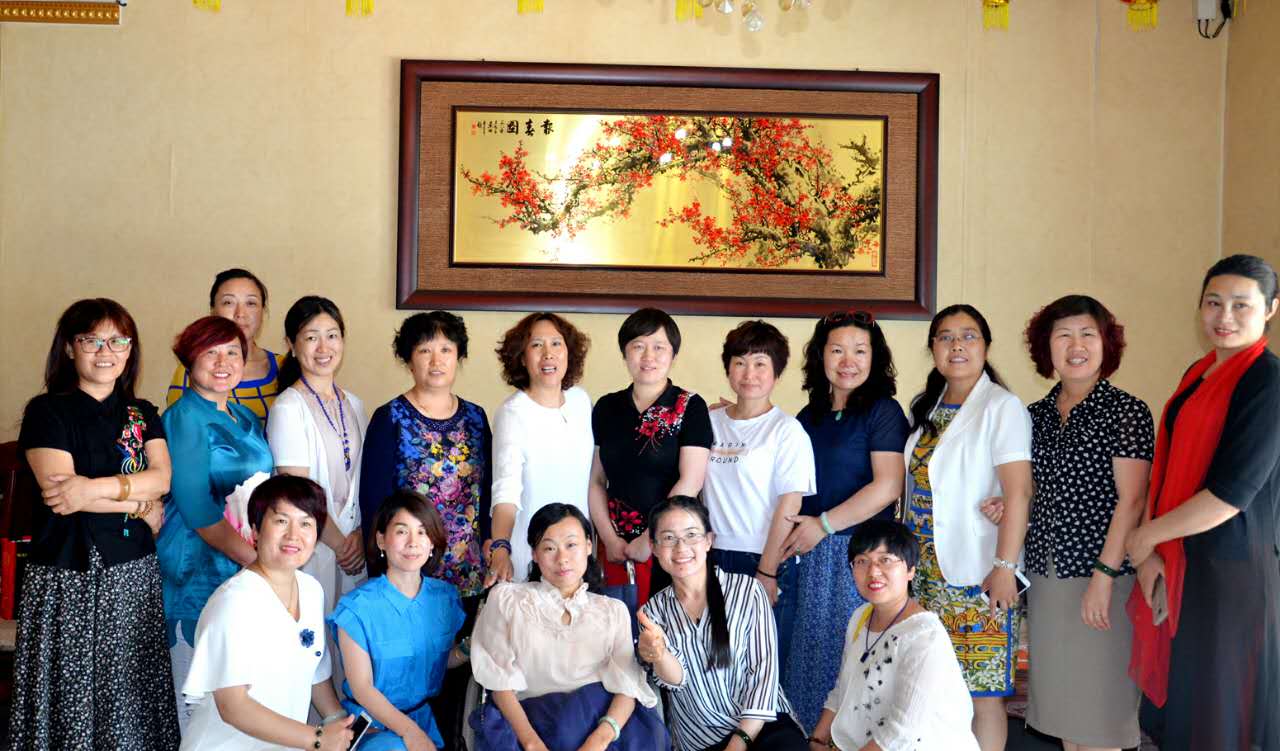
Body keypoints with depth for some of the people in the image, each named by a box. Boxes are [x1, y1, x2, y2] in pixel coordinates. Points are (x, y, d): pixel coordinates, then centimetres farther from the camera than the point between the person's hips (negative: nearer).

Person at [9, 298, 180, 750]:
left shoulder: (143, 415, 11)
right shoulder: (46, 412, -1)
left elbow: (161, 478, -4)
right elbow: (59, 490, -13)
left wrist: (96, 489, -18)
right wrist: (140, 505, -8)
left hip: (133, 572, 4)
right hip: (67, 575, -4)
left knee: (129, 694, 7)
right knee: (72, 696, 1)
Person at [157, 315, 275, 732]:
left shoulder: (246, 417, 11)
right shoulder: (185, 418, -10)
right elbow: (197, 510, -17)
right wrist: (255, 559, -15)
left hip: (251, 565, 7)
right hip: (200, 569, -7)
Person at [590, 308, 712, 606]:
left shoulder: (690, 407, -4)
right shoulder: (606, 407, 8)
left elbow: (690, 483, -10)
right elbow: (596, 481, 9)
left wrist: (648, 541, -10)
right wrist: (610, 539, -3)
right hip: (616, 548, 3)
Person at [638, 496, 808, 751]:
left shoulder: (747, 589, -1)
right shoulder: (653, 611, 7)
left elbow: (764, 669, -5)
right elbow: (677, 679, -6)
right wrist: (659, 656, -29)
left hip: (764, 724, -1)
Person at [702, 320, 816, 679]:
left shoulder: (787, 430, -5)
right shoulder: (709, 422, 8)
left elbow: (788, 505, -9)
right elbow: (694, 488, 12)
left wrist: (766, 574, -12)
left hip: (767, 563, -4)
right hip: (713, 559, 4)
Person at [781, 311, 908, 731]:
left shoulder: (883, 411, -6)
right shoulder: (809, 417, 12)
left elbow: (888, 486, -15)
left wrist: (823, 525, -14)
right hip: (814, 554, 6)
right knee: (814, 649, 10)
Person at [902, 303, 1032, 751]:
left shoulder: (1002, 407, -7)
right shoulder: (926, 408, 14)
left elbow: (1018, 493, -13)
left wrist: (1005, 567, -18)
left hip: (977, 574, -6)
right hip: (924, 571, 6)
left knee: (981, 692, -1)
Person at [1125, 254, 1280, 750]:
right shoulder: (1198, 373, 9)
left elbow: (1232, 493, -21)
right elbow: (1168, 471, 9)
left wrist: (1147, 535, -9)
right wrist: (1150, 555, -3)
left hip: (1231, 566, -7)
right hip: (1177, 564, 7)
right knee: (1175, 710, 17)